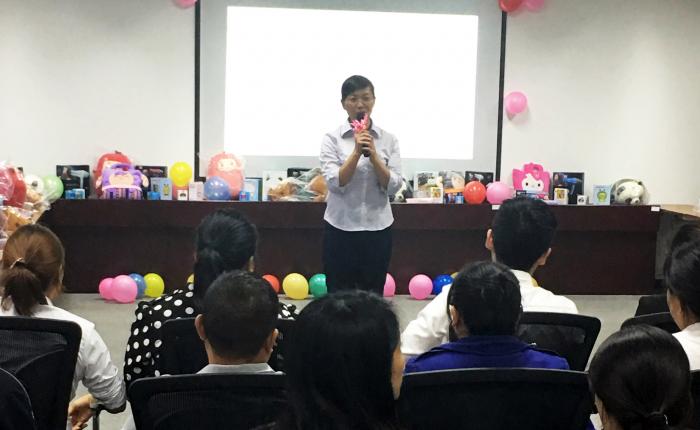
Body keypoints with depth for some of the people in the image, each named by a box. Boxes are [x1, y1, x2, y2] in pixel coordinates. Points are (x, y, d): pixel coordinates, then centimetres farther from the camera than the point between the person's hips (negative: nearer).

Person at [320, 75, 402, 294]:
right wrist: (356, 152, -21)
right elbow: (334, 183, -14)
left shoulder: (388, 139, 2)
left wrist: (373, 155, -16)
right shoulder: (332, 138, -3)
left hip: (378, 228, 2)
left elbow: (393, 186, -5)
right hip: (341, 228, -2)